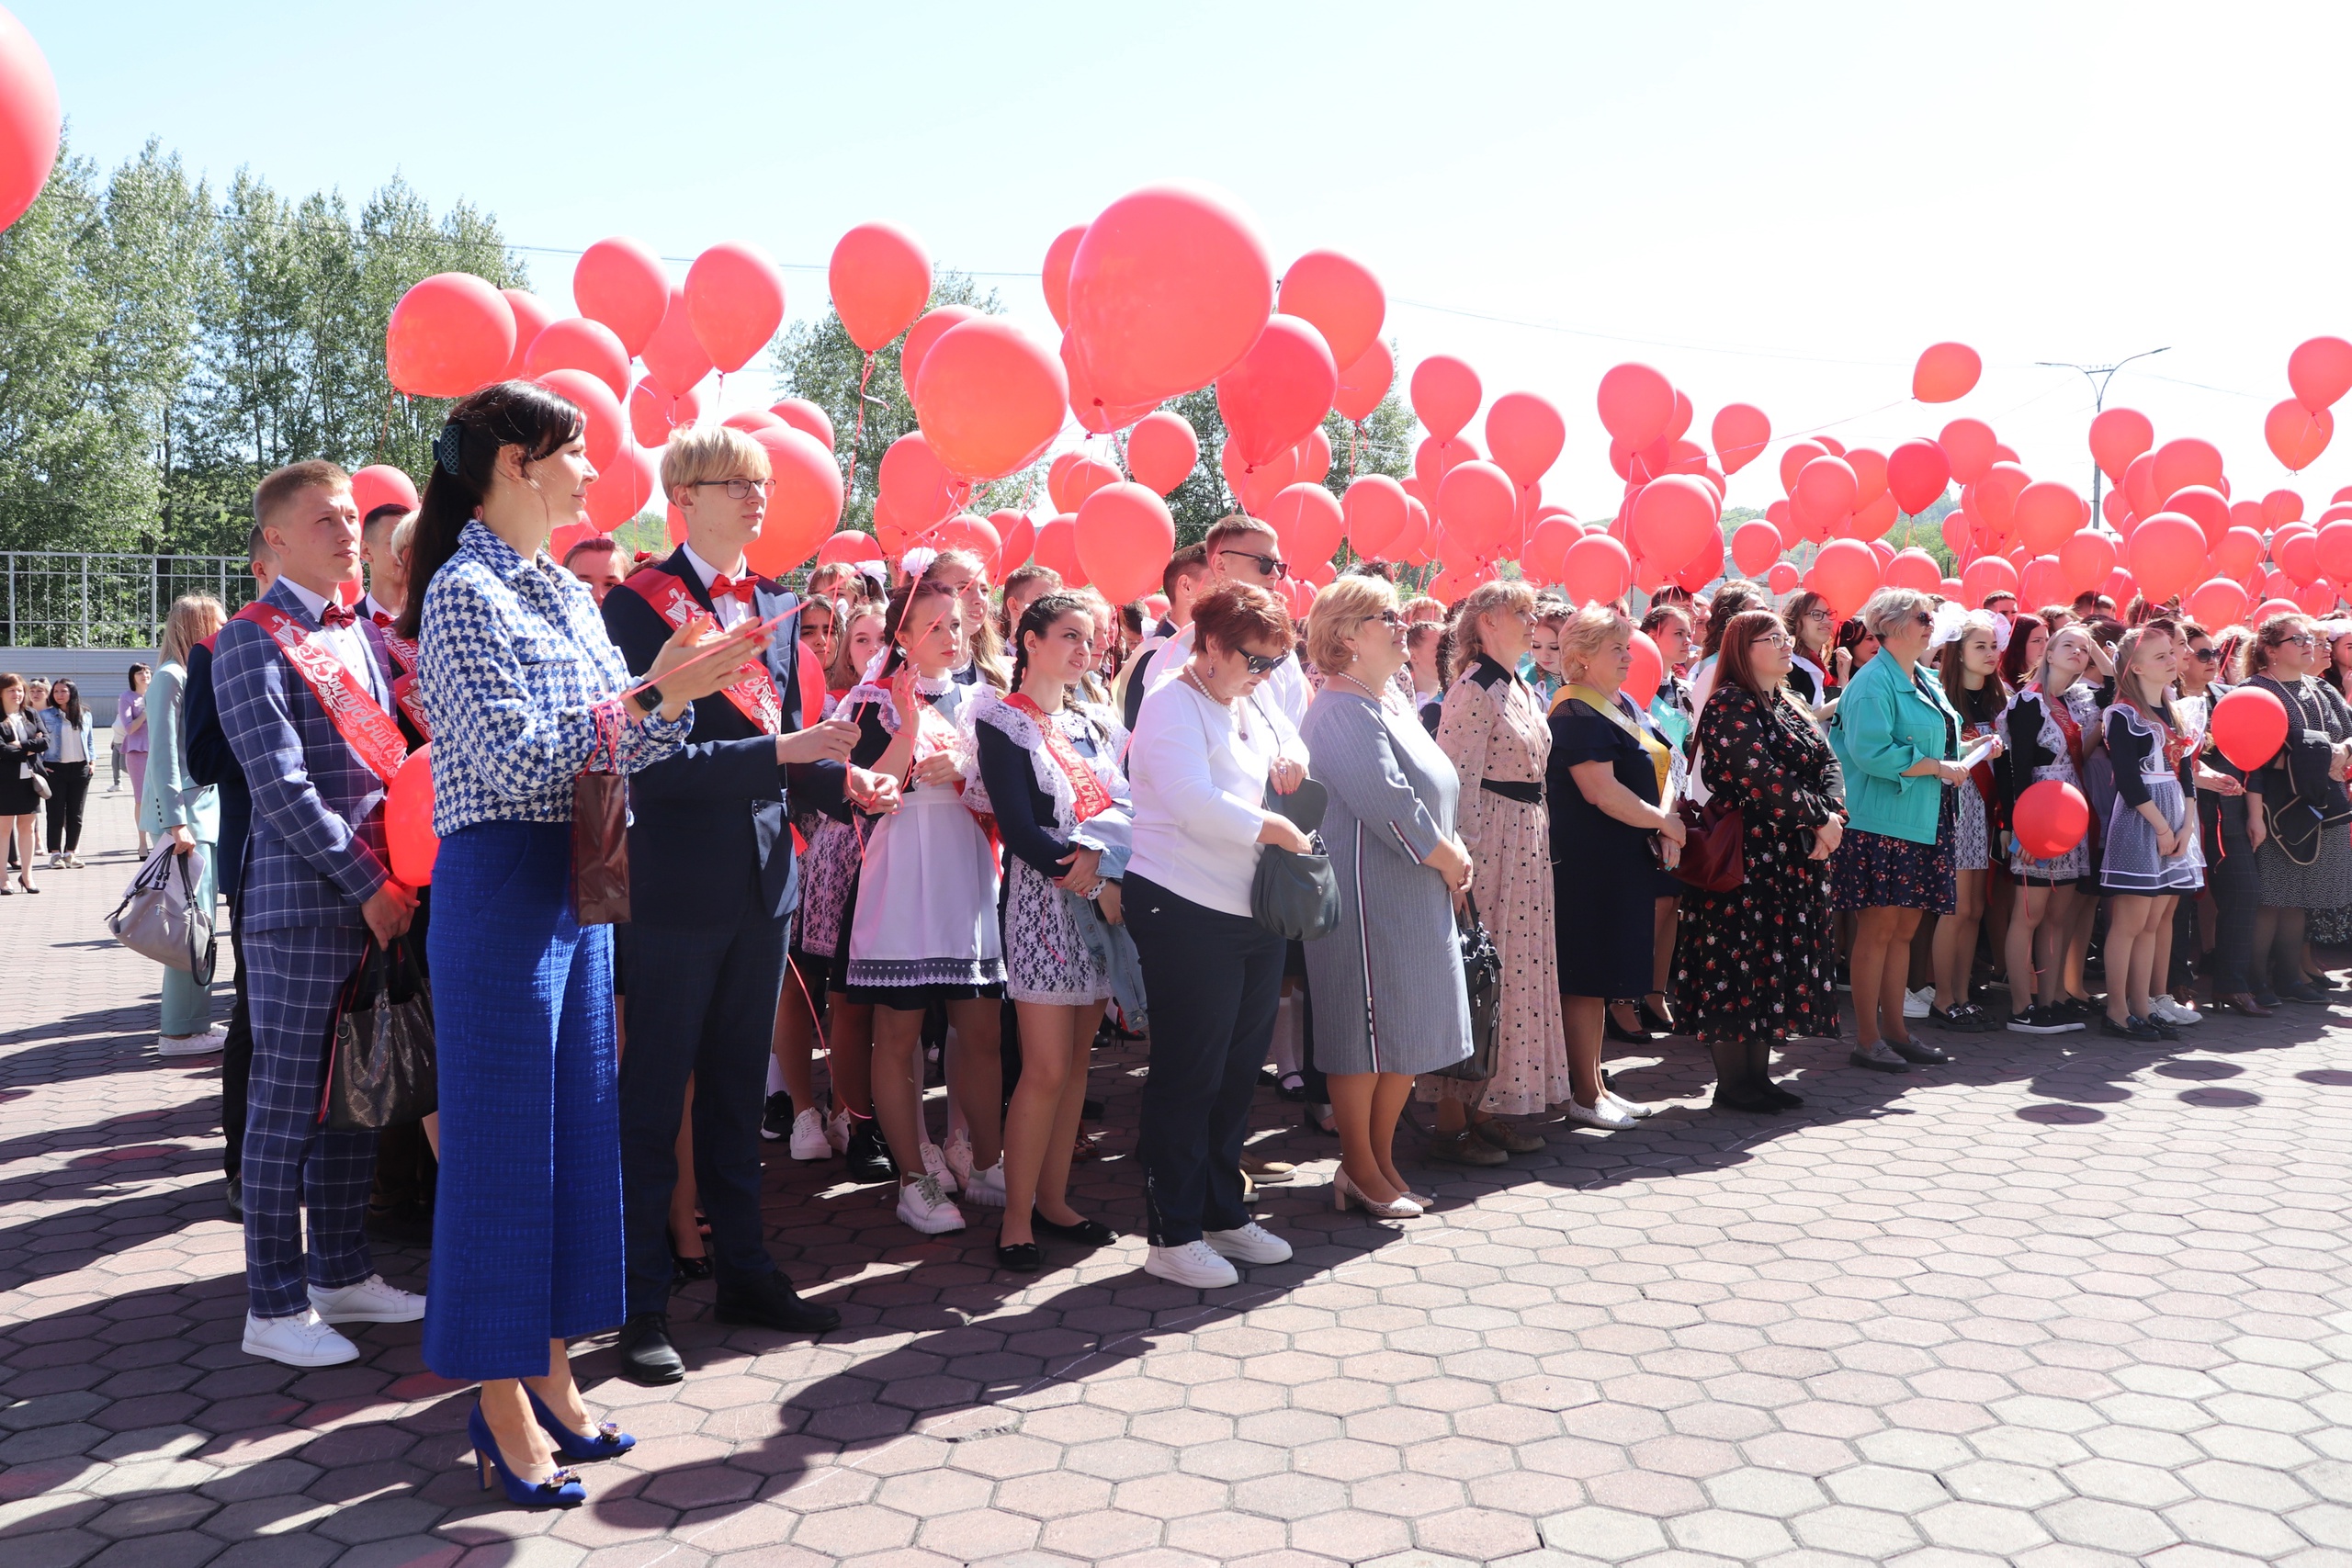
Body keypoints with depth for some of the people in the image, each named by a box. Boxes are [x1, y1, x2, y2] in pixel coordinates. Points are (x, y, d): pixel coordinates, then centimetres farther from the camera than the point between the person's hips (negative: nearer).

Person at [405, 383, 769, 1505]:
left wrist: (675, 691, -5)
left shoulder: (571, 595, 14)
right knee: (502, 1136, -1)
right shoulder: (464, 591, -11)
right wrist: (648, 693, -18)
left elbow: (618, 753, 12)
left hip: (578, 887, 9)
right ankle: (503, 1414, 11)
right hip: (499, 885, -8)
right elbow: (514, 757, -20)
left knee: (576, 1128, 12)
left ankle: (549, 1378, 25)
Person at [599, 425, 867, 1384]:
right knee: (654, 1099, 4)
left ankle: (743, 1273, 30)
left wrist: (842, 780, -3)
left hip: (762, 883, 7)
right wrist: (780, 753, -25)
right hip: (676, 890, -7)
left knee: (737, 1091, 17)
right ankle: (643, 1303, 14)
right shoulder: (640, 604, -10)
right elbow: (652, 762, -19)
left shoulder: (775, 603, 11)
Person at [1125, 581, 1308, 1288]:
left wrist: (1293, 760, 4)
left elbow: (1296, 747, 27)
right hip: (1186, 911, -8)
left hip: (1254, 912, 8)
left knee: (1239, 1071, 14)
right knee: (1188, 1075, -2)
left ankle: (1223, 1212, 27)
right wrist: (1276, 828, -15)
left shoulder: (1255, 704, 14)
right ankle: (1173, 1235, 7)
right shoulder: (1172, 705, -11)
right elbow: (1194, 802, -23)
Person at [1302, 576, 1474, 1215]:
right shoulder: (1343, 711, -14)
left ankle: (1381, 1162, 22)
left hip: (1417, 898, 10)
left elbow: (1433, 793, 21)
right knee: (1366, 1031, -1)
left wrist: (1453, 855, 4)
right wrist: (1449, 858, -10)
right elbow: (1387, 805, -22)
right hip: (1368, 895, -10)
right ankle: (1360, 1171, 11)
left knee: (1409, 1032, 12)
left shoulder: (1389, 704, 18)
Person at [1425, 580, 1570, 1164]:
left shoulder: (1525, 690, 16)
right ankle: (1451, 1121, 3)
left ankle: (1484, 1110, 20)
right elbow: (1457, 782, -18)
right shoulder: (1473, 690, -13)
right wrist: (1460, 861, -22)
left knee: (1517, 969, 11)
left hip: (1527, 845, 9)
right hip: (1488, 844, -9)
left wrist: (1542, 842, 19)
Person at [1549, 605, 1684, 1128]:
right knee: (1586, 977, -3)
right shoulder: (1577, 712, -14)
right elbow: (1600, 791, -23)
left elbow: (1659, 769, 16)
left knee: (1600, 977, 15)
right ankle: (1585, 1095, 4)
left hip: (1624, 864, 9)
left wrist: (1665, 824, -3)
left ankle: (1593, 1083, 23)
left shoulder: (1625, 706, 16)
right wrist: (1664, 821, -11)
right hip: (1586, 864, -9)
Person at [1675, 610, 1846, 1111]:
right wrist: (1819, 819, -15)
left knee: (1780, 956, 11)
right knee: (1739, 956, -4)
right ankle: (1731, 1083, 3)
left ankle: (1758, 1073, 20)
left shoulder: (1789, 704, 17)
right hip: (1744, 856, -9)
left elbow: (1827, 762, 9)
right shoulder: (1731, 704, -11)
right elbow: (1760, 778, -20)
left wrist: (1833, 813, -10)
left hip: (1792, 859, 9)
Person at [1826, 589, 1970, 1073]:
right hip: (1882, 824, -9)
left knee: (1904, 929, 12)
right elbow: (1871, 752, -21)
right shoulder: (1873, 682, -11)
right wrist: (1938, 768, -15)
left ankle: (1895, 1030, 19)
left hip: (1923, 825, 9)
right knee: (1878, 929, -5)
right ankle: (1867, 1040, 1)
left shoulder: (1926, 683, 19)